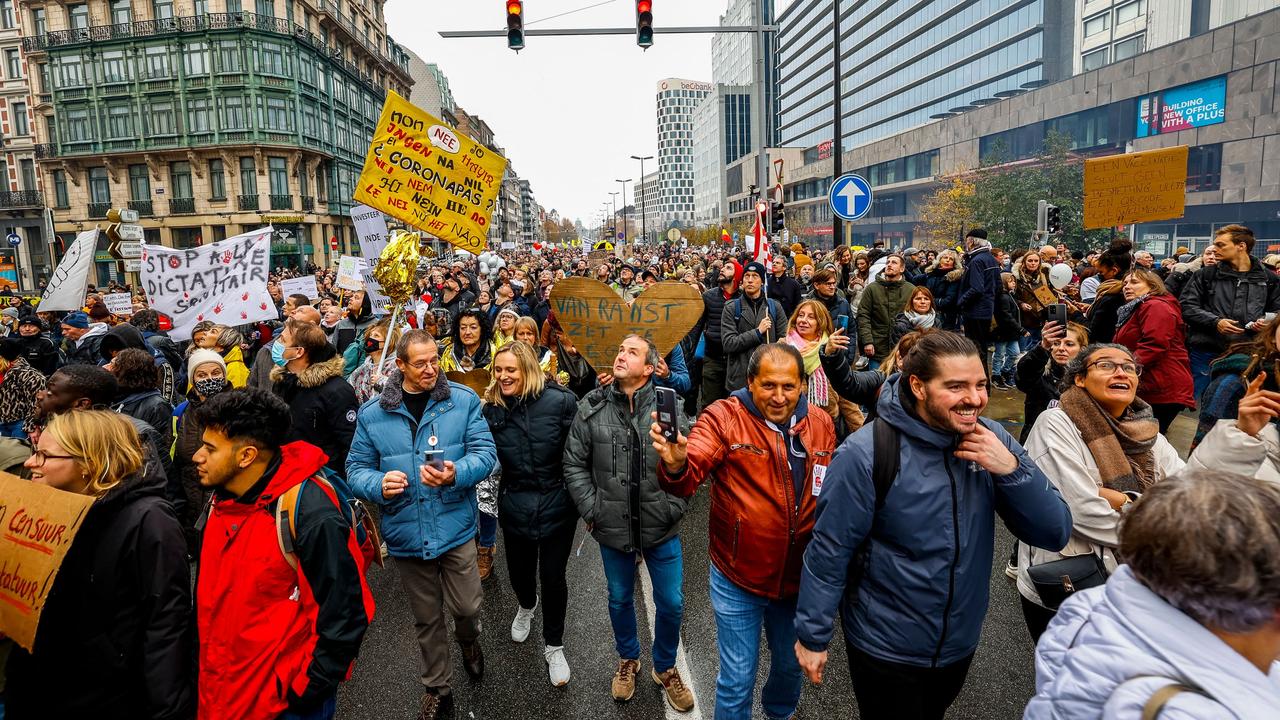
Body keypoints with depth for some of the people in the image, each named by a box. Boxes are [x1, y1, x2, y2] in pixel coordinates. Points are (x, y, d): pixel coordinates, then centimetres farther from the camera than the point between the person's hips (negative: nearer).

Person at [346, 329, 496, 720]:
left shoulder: (463, 400, -6)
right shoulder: (373, 413, -2)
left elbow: (485, 452, -8)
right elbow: (356, 468, 2)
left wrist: (456, 474, -28)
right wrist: (378, 484, -19)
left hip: (455, 527, -1)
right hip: (406, 534, 2)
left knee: (467, 607, 6)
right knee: (427, 618, 17)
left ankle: (468, 640, 45)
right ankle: (437, 689, 41)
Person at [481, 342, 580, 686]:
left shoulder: (560, 401, -15)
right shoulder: (492, 410, -4)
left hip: (557, 505, -3)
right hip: (515, 507, 3)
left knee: (553, 577, 9)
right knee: (519, 570, 20)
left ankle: (554, 646, 34)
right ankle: (526, 606, 58)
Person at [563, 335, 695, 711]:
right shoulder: (591, 406, -7)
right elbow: (574, 464, -2)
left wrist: (674, 507, -10)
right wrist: (592, 510, -6)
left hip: (661, 527, -1)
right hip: (613, 527, 1)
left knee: (671, 603, 11)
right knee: (620, 599, 21)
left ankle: (665, 667, 39)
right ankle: (628, 659, 48)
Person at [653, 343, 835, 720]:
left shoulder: (821, 425, -2)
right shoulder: (724, 418, -15)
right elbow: (689, 477, -27)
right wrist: (675, 465, -50)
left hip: (800, 577, 5)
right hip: (738, 579, -4)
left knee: (792, 665, 28)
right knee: (737, 680, 10)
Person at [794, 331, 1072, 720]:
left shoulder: (992, 439, -10)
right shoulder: (868, 453, -26)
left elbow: (1056, 533, -9)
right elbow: (830, 551, -20)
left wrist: (1011, 468, -24)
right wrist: (813, 635, -14)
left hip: (961, 643, 6)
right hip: (886, 648, -5)